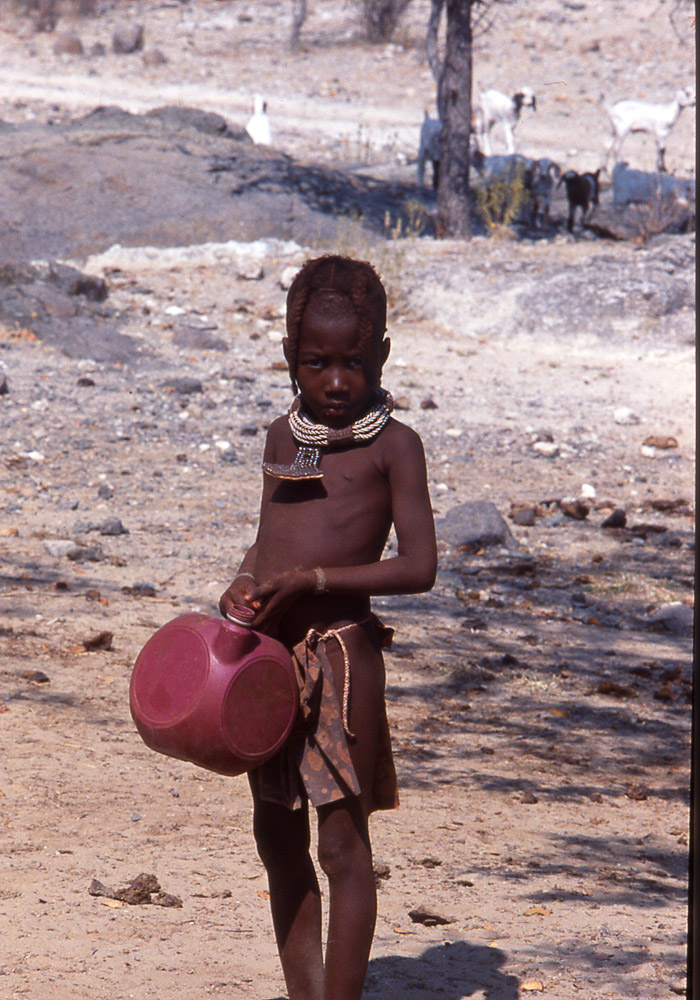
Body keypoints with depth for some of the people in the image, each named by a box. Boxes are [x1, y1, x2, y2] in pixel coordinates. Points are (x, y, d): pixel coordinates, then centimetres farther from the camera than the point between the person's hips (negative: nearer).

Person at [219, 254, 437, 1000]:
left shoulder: (391, 444, -6)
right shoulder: (283, 437, 11)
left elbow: (418, 566, -13)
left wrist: (310, 580, -19)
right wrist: (245, 591, 0)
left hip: (341, 651, -7)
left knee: (343, 842, -3)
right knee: (277, 837, 13)